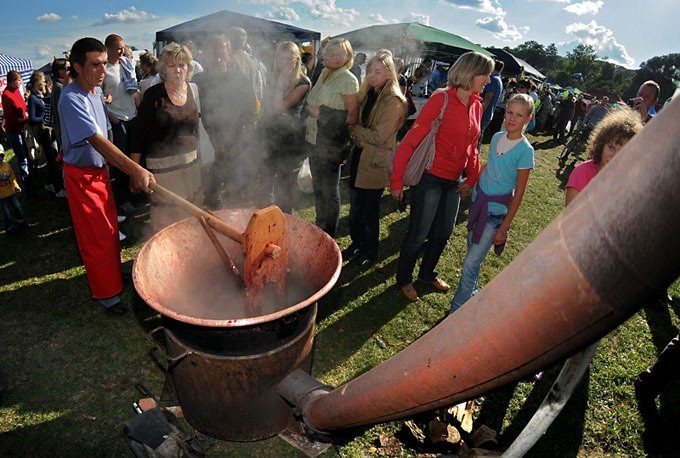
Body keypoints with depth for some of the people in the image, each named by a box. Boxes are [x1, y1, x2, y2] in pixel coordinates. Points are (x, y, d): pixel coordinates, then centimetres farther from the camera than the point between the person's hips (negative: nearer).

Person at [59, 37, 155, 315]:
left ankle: (115, 276, 37)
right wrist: (136, 171, -40)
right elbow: (97, 141, -33)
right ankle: (107, 293, 16)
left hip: (100, 169, 8)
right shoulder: (71, 99, -22)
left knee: (111, 229, 18)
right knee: (97, 237, 1)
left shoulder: (97, 90, 5)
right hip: (81, 175, -8)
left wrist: (129, 171, 13)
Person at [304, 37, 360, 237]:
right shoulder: (323, 74, 11)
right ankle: (319, 229, 33)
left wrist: (321, 113, -18)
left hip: (331, 144, -8)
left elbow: (353, 117, -18)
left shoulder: (348, 81, -12)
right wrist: (310, 110, 7)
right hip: (315, 140, 8)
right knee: (318, 188, 17)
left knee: (329, 191, 3)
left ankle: (328, 236, 19)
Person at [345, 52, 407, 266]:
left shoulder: (393, 102, -16)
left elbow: (379, 137, -20)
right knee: (355, 207, 16)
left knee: (369, 212, 7)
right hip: (359, 157, 7)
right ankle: (357, 243, 36)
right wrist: (358, 137, -6)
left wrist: (354, 129, -10)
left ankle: (370, 252, 26)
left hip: (375, 163, -7)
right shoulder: (368, 94, 8)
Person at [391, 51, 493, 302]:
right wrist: (397, 180, -18)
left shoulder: (476, 106, 6)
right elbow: (411, 140, -17)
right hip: (431, 178, -7)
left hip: (453, 181, 7)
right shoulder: (441, 99, -16)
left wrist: (472, 179, 13)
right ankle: (404, 279, 28)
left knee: (443, 232, 19)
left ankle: (428, 273, 42)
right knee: (418, 234, 4)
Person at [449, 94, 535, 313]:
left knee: (470, 263, -6)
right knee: (473, 255, 17)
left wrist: (504, 227, -11)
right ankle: (471, 295, 36)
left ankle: (457, 311, 7)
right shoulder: (497, 137, 2)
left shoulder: (525, 150, -13)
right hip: (478, 202, 6)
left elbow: (519, 193, -11)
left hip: (496, 213, -6)